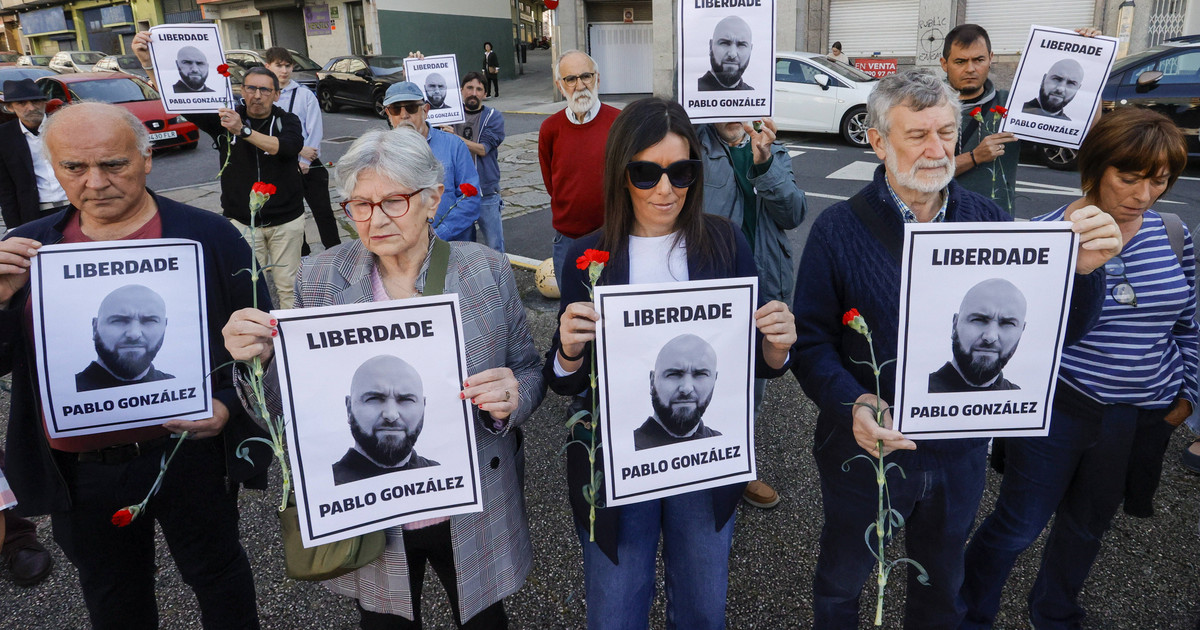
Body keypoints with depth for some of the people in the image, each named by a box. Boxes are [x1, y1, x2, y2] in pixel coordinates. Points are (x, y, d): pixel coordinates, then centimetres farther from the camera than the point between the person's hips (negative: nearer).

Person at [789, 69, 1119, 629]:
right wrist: (852, 404, -32)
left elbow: (1058, 331, -6)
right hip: (866, 449, -2)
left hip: (960, 452, 3)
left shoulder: (989, 221, -6)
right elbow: (811, 340, -15)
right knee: (841, 581, 22)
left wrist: (1082, 269, -25)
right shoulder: (839, 230, -14)